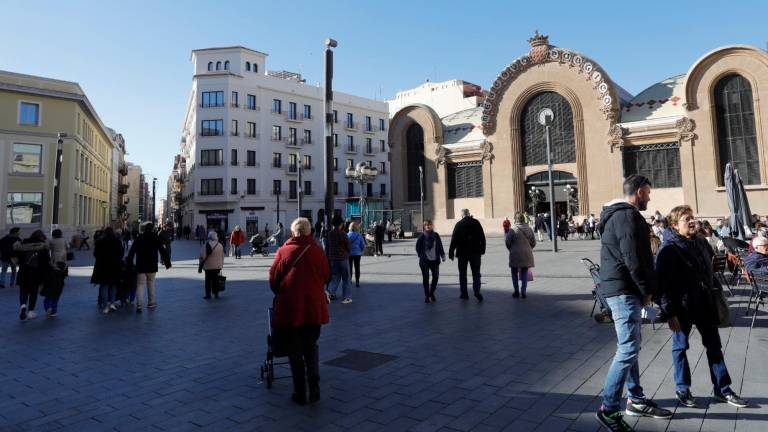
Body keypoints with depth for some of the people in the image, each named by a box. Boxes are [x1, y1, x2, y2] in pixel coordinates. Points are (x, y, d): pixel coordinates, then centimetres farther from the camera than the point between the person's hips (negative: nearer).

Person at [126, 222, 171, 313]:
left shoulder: (139, 238, 1)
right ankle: (151, 303, 19)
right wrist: (167, 262, 2)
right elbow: (163, 251, -4)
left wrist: (130, 264, 5)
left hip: (140, 266, 0)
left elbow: (131, 252, 0)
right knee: (151, 283, 14)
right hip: (152, 266, 0)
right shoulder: (156, 238, -3)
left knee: (140, 285, 1)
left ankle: (139, 305, -10)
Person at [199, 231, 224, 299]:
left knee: (208, 280, 5)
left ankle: (208, 295, 7)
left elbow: (202, 257, -12)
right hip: (218, 266, 4)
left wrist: (200, 267, -4)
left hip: (208, 266, -4)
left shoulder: (206, 245, -12)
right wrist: (221, 265, 19)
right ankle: (216, 294, 17)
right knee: (216, 280, 13)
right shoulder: (220, 245, 4)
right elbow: (222, 256, 10)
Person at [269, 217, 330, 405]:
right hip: (314, 307, 2)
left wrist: (280, 294, 21)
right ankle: (314, 387, 8)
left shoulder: (283, 251, -4)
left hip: (289, 307, -1)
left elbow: (273, 280, 2)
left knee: (295, 351, 10)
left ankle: (300, 393, 15)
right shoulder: (318, 251, 0)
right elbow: (325, 277, 8)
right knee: (311, 347, 18)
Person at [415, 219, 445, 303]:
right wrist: (420, 255, -1)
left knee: (435, 277, 5)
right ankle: (427, 295, 10)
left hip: (435, 259, 3)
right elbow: (418, 247, 3)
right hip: (424, 260, -3)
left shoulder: (436, 235, 5)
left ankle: (432, 293, 25)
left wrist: (443, 255, 2)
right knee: (425, 278, -1)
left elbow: (440, 246, 9)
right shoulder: (422, 236, -4)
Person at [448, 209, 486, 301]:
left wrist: (451, 253, -1)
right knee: (476, 273, 6)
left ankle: (464, 294, 12)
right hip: (475, 252, 1)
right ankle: (477, 291, -11)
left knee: (462, 273, 10)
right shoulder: (476, 223, -1)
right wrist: (482, 250, 11)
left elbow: (454, 239, -7)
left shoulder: (459, 224, -5)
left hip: (462, 253, -1)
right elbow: (482, 237, 2)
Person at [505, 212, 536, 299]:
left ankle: (516, 291, 11)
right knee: (524, 273, 11)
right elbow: (533, 243, 9)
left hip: (515, 254, -4)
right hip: (527, 254, 4)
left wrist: (510, 249, 9)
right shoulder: (529, 229, 2)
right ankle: (523, 292, 8)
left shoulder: (513, 229, -12)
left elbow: (507, 242, -10)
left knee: (515, 273, 9)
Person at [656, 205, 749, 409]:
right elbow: (663, 283, -17)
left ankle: (723, 389, 26)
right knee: (680, 347, 8)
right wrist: (669, 313, -18)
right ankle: (682, 389, 22)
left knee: (714, 346, 13)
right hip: (682, 306, -6)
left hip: (705, 303, 6)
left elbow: (709, 270, 19)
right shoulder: (669, 248, -15)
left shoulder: (700, 242, 7)